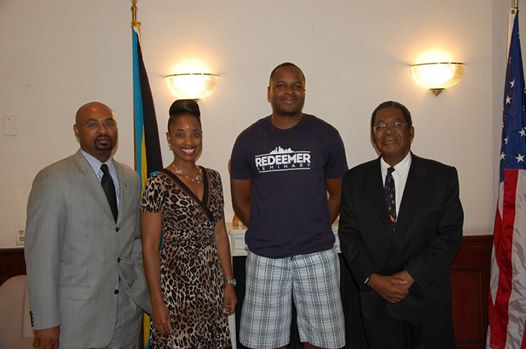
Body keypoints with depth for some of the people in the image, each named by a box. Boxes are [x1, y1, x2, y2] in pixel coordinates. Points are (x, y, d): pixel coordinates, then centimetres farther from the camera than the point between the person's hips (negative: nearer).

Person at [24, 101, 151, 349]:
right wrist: (45, 322, -12)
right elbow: (40, 254, -12)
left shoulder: (130, 178, 8)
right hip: (77, 317, -5)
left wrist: (143, 292, 6)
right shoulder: (53, 179, -10)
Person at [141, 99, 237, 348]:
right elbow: (150, 248, -10)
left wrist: (229, 282, 8)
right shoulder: (158, 185, -12)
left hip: (213, 283, 5)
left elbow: (220, 234, 9)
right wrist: (157, 302, -12)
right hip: (177, 284, -5)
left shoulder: (213, 178, 5)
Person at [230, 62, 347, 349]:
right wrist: (264, 231, 5)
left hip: (316, 254, 0)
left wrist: (316, 229, 4)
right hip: (264, 257, 1)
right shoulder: (248, 139, 3)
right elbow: (240, 199, 9)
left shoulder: (326, 135, 1)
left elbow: (338, 193, 8)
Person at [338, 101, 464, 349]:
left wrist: (410, 276, -15)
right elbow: (348, 235, -1)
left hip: (428, 298, -1)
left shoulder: (443, 176, -2)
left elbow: (450, 234, -6)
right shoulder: (355, 180, 2)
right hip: (376, 298, 1)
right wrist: (373, 279, -13)